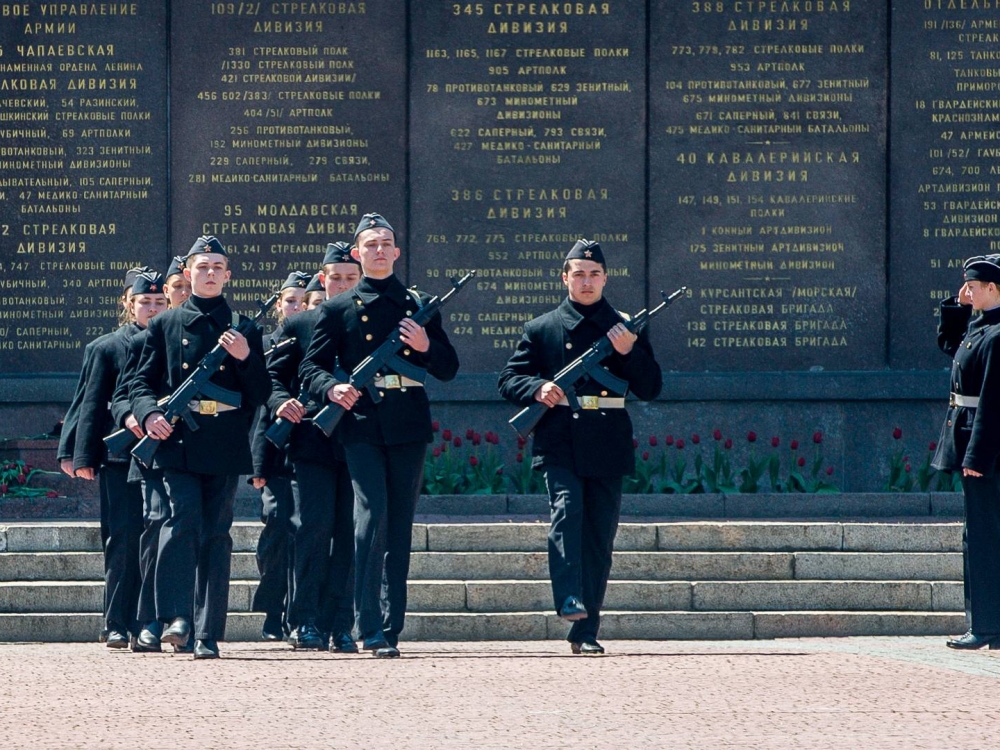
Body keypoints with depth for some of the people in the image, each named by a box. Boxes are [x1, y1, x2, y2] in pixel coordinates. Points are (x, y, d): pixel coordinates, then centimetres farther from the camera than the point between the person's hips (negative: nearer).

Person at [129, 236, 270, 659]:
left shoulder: (244, 328, 12)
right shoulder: (165, 325, 11)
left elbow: (262, 394, 9)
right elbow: (142, 383, 10)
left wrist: (245, 358, -8)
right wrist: (149, 414, -10)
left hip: (225, 447, 1)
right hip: (178, 441, -1)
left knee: (216, 534, 1)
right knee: (183, 518, -19)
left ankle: (208, 635, 3)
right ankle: (176, 616, -15)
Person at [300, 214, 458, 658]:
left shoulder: (419, 306, 14)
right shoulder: (338, 310, 9)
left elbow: (449, 368, 13)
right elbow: (311, 367, 5)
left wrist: (426, 347, -7)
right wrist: (332, 389, -16)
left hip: (408, 428, 3)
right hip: (362, 426, -3)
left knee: (400, 527, 4)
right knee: (372, 516, -15)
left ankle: (391, 629, 9)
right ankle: (369, 625, -14)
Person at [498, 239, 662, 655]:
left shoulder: (627, 329, 13)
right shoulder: (541, 329, 10)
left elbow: (650, 388, 8)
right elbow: (509, 380, 9)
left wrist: (629, 352, -9)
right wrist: (537, 389, -12)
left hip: (607, 449, 2)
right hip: (559, 444, -2)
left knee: (599, 536, 2)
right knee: (567, 509, -25)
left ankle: (585, 631, 8)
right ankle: (569, 599, -35)